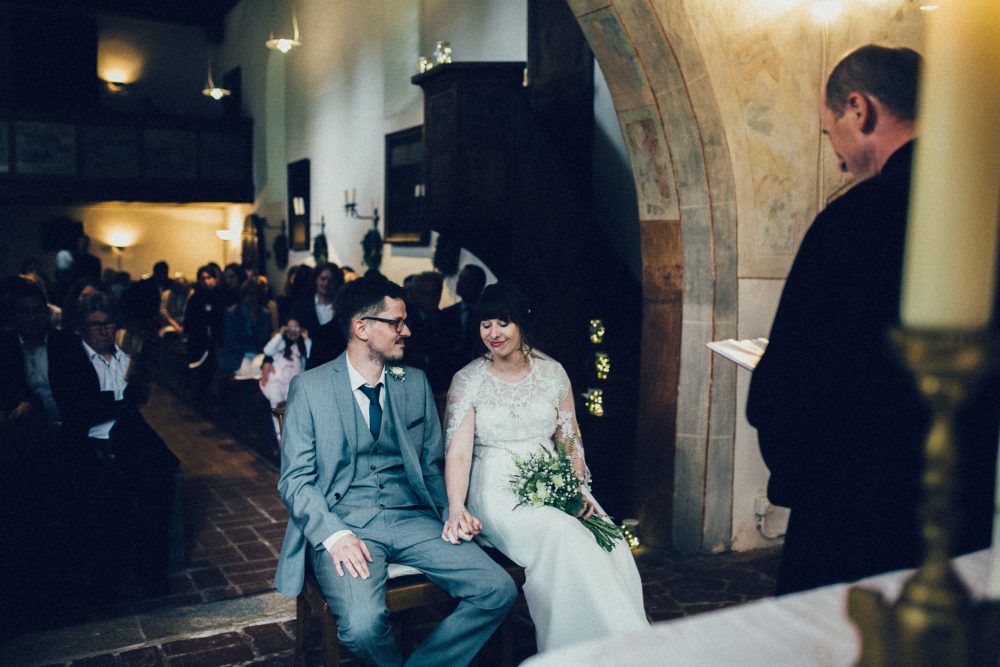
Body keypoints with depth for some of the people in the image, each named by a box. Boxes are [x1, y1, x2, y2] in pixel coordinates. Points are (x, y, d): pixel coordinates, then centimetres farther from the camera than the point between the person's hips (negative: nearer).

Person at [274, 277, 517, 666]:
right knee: (364, 623, -31)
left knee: (498, 590, -17)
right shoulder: (310, 387, 0)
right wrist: (334, 535, -19)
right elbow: (295, 480, -3)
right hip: (344, 522, -3)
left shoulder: (415, 383, 11)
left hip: (411, 517, 4)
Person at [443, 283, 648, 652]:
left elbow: (571, 439, 11)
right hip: (497, 491, -3)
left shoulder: (551, 372, 8)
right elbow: (458, 452, -9)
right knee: (562, 535, -32)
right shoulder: (467, 380, 0)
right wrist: (456, 508, -25)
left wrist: (579, 488, -6)